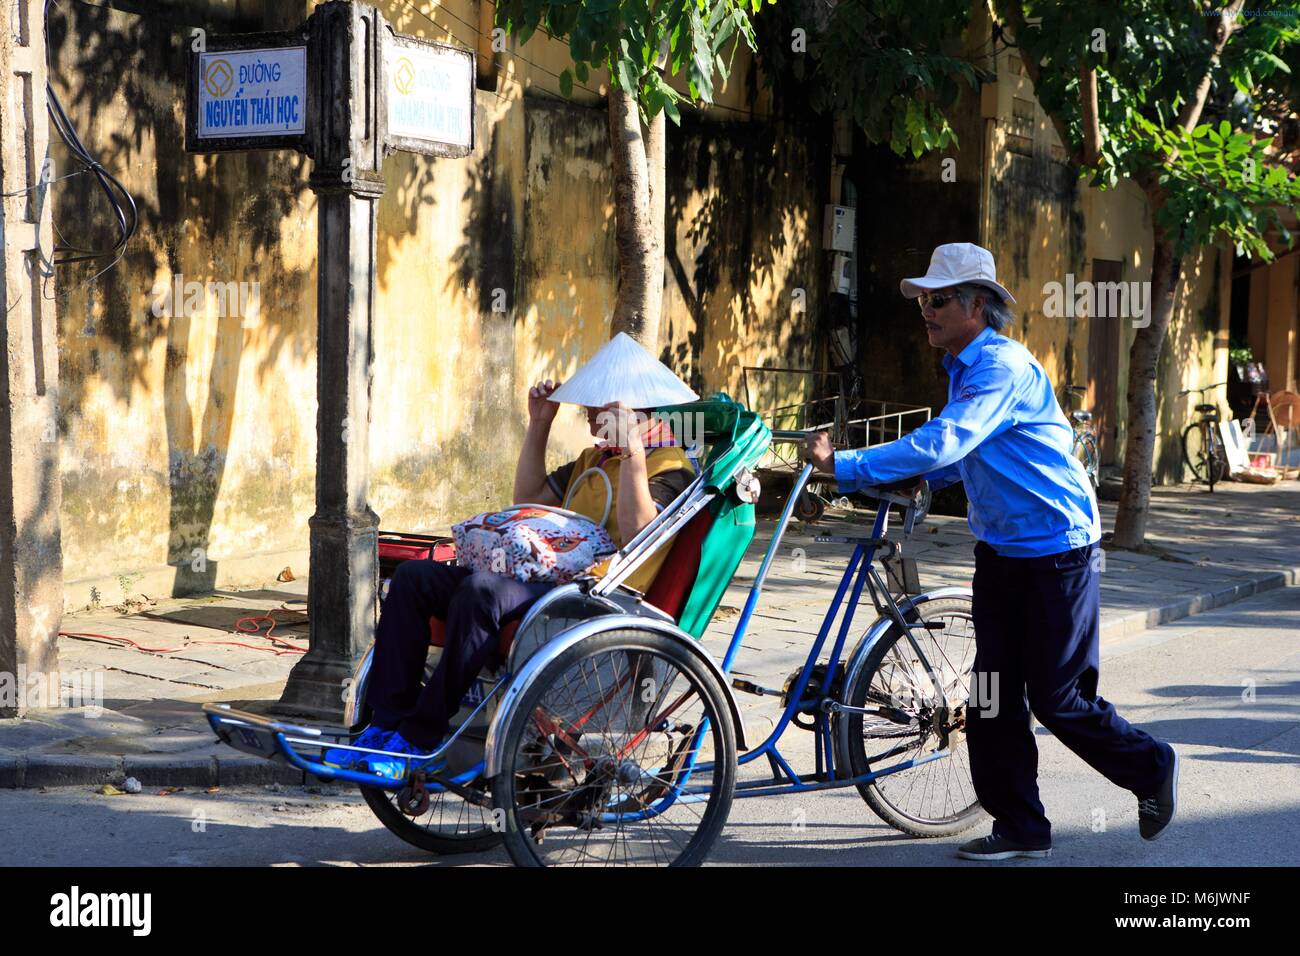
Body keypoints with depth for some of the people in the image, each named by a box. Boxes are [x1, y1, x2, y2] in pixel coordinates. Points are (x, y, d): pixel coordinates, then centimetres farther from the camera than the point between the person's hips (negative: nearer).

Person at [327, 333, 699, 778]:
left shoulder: (670, 467, -2)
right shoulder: (595, 459, 28)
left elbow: (636, 532, -20)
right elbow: (529, 500, 33)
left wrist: (632, 450, -23)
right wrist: (539, 424, 26)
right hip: (541, 576, 10)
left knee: (481, 590, -36)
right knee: (413, 577, -5)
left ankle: (421, 739, -32)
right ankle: (388, 722, -13)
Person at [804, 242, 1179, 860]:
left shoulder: (1004, 367, -20)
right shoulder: (964, 368, 10)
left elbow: (942, 443, -32)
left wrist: (845, 466, -32)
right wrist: (923, 479, 6)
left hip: (1055, 553, -9)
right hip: (1000, 549, 9)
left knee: (1057, 699, -2)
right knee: (994, 696, 5)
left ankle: (1150, 769, 21)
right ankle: (1019, 829, 14)